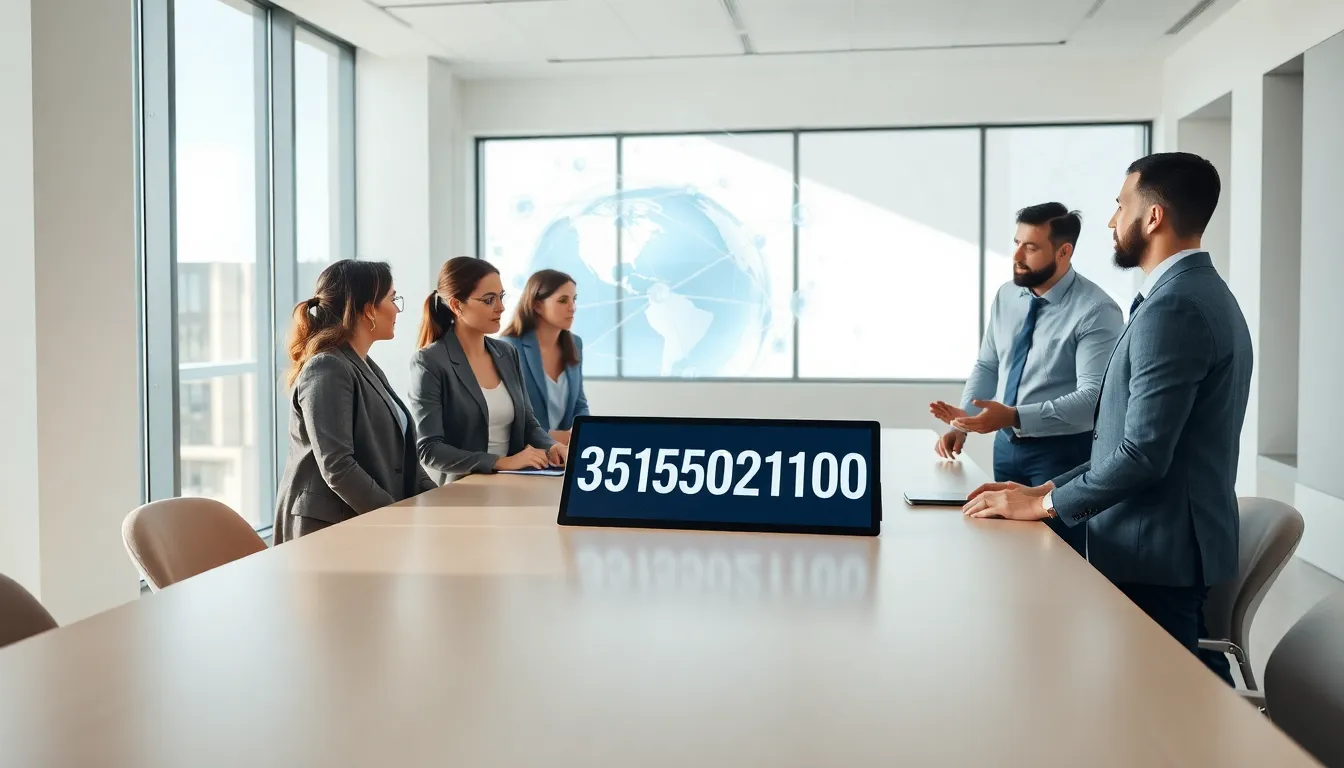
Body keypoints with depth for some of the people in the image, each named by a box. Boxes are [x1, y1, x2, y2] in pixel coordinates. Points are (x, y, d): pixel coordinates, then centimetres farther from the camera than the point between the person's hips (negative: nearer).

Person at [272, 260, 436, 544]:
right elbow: (337, 467, -20)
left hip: (366, 525, 8)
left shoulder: (366, 368, 15)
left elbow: (394, 455, 17)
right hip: (329, 531, -8)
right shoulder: (327, 371, -13)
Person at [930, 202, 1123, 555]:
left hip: (1064, 454, -6)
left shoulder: (1096, 311, -17)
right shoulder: (1007, 296, 3)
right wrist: (961, 424, -4)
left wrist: (1014, 417, -32)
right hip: (1007, 446, 6)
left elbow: (1093, 397, -25)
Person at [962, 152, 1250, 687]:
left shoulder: (1172, 307, -20)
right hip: (1168, 547, 10)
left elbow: (1144, 451, -24)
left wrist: (1043, 504, -12)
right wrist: (1048, 489, 10)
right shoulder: (1199, 293, 14)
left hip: (1154, 559, -10)